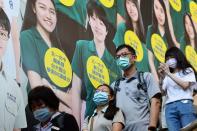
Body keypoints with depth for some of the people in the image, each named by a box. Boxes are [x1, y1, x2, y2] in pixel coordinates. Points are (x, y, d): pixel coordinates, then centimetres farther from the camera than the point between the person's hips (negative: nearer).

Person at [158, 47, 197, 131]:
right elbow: (162, 92, 14)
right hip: (170, 107, 2)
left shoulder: (188, 71, 18)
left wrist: (169, 73, 0)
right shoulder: (167, 76, 25)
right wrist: (162, 77, 1)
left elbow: (185, 85, 0)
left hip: (185, 104, -2)